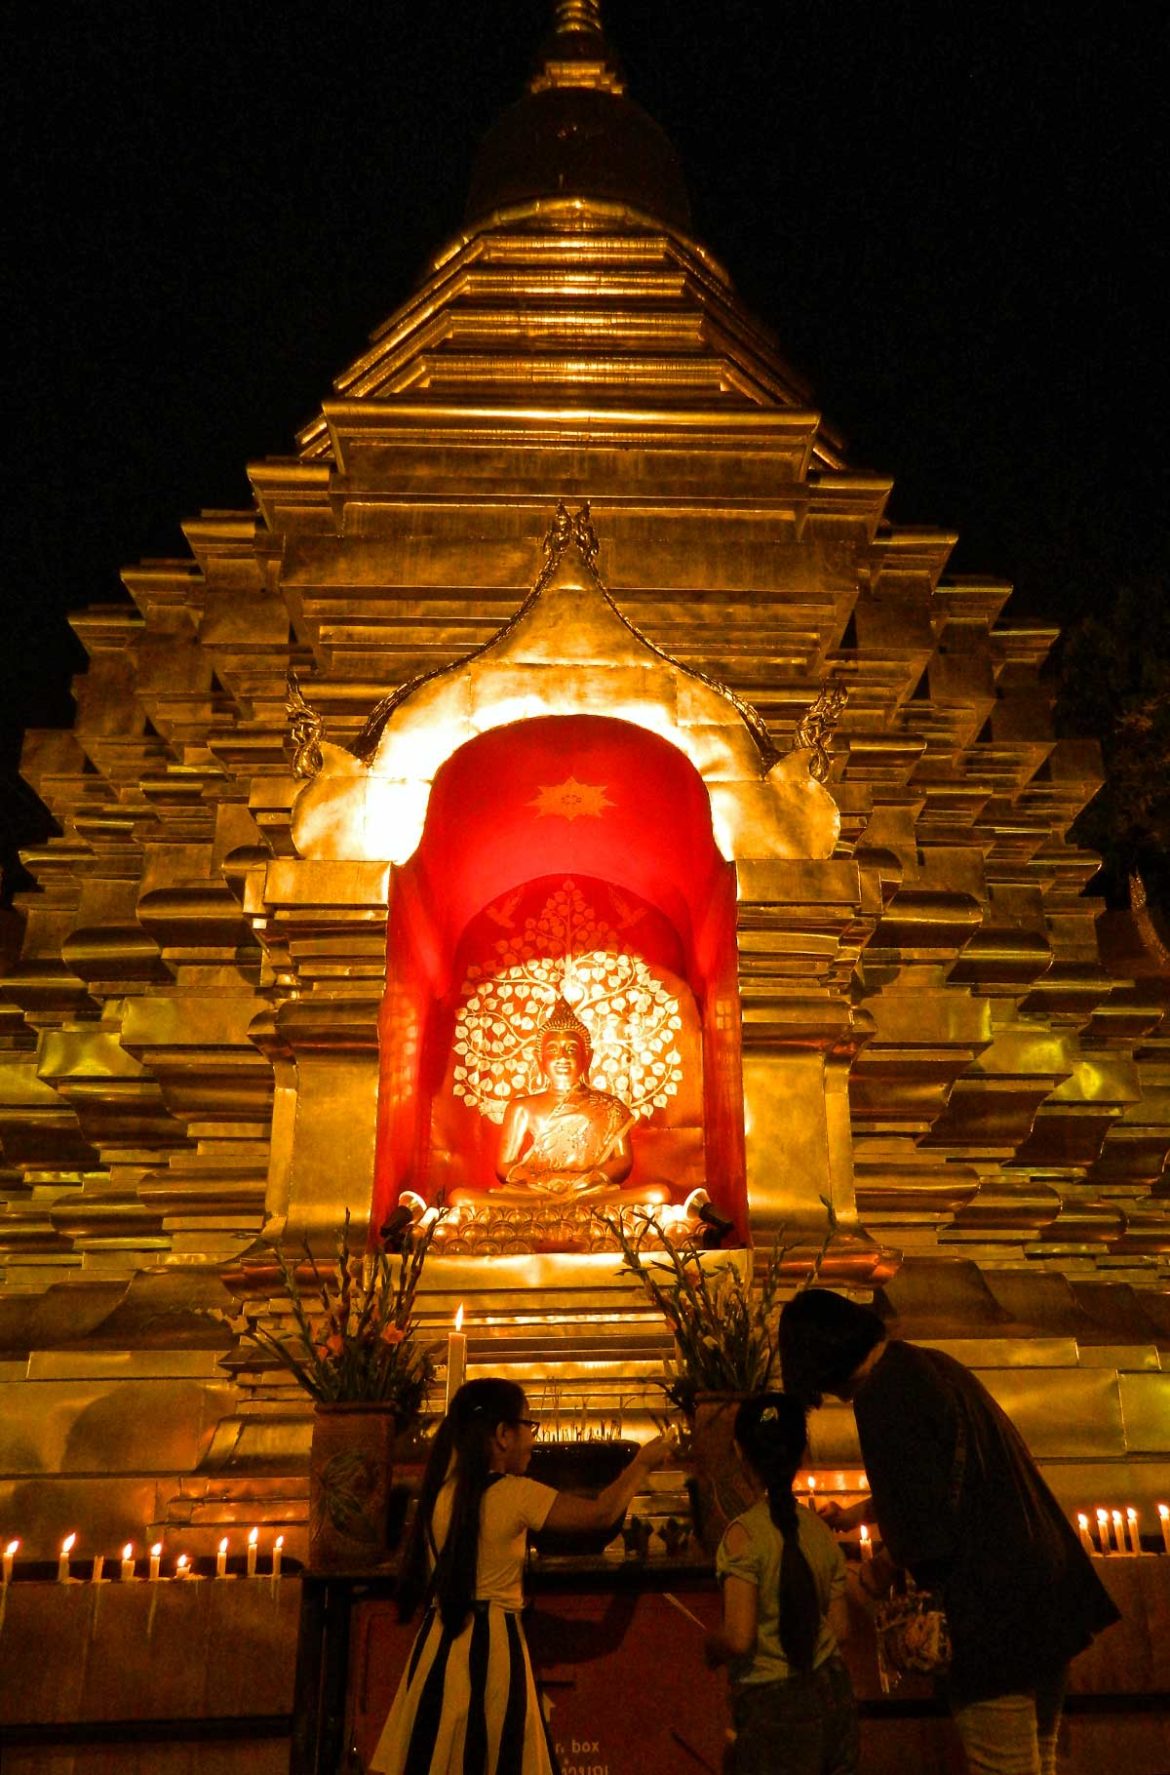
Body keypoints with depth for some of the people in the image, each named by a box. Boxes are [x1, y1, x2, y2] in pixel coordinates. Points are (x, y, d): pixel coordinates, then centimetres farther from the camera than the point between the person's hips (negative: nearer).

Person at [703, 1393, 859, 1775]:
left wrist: (704, 1648, -1)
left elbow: (738, 1638, -20)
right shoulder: (820, 1530, 1)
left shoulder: (743, 1533, -16)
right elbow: (838, 1628, 7)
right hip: (833, 1698, 6)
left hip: (775, 1707, -6)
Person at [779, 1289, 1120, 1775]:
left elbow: (921, 1534, -18)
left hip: (992, 1603, -9)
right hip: (1048, 1585, 9)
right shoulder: (933, 1365, 9)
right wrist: (865, 1510, 38)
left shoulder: (879, 1398, -17)